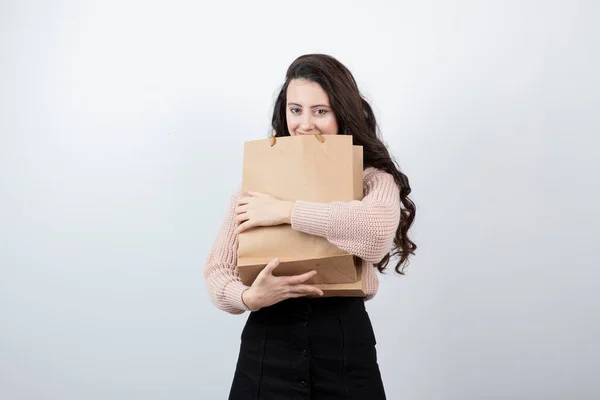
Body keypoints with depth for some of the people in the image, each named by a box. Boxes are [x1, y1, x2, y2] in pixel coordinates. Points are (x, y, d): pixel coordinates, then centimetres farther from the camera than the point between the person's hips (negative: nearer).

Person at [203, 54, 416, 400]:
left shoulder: (373, 178, 0)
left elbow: (378, 228, -24)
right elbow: (217, 269, 1)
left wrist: (286, 211, -19)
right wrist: (249, 297, -19)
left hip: (345, 342, -1)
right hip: (267, 346, 1)